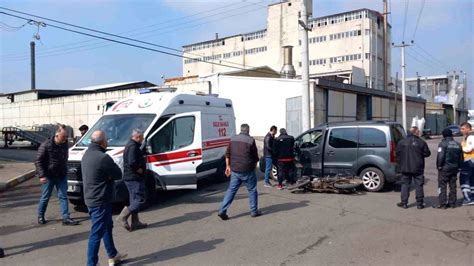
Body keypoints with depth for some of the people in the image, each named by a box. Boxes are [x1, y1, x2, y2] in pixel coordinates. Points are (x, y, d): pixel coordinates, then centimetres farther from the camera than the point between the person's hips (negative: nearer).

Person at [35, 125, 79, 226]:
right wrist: (41, 175, -19)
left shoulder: (65, 144, 3)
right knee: (45, 197, 8)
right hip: (49, 176, -5)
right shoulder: (46, 145, -14)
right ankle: (40, 216, 27)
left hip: (61, 176, 5)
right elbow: (38, 161, -12)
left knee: (63, 196, 3)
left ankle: (66, 218, 5)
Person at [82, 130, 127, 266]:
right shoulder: (103, 158, -24)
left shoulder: (87, 154, 7)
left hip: (91, 198, 10)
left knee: (107, 227, 22)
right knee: (97, 233, 0)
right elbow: (118, 174, -16)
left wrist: (107, 174, -9)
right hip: (100, 200, -10)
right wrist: (109, 174, -1)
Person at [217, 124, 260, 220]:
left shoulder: (233, 139, 6)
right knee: (252, 190, 11)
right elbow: (255, 157, -3)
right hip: (247, 170, -4)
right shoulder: (250, 140, -9)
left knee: (231, 190, 9)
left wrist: (228, 166, 15)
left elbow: (227, 154, 9)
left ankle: (222, 211, 4)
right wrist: (254, 166, 13)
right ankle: (254, 211, 18)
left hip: (234, 170, 5)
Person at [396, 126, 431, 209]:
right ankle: (419, 204, 11)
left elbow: (398, 154, 1)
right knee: (419, 185, 7)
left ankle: (404, 203, 9)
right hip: (418, 168, -1)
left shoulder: (402, 142, -3)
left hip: (405, 168, 1)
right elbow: (427, 153, -4)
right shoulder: (421, 142, -8)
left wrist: (400, 163, 14)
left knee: (405, 184, 8)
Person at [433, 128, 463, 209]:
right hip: (454, 168, 7)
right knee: (453, 186, 12)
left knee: (442, 186, -2)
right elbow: (461, 158, 15)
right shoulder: (458, 144, 10)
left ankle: (442, 204, -3)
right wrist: (458, 167, 21)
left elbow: (440, 156, -18)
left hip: (444, 168, -7)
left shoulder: (443, 143, -11)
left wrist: (439, 166, -8)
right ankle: (452, 203, 17)